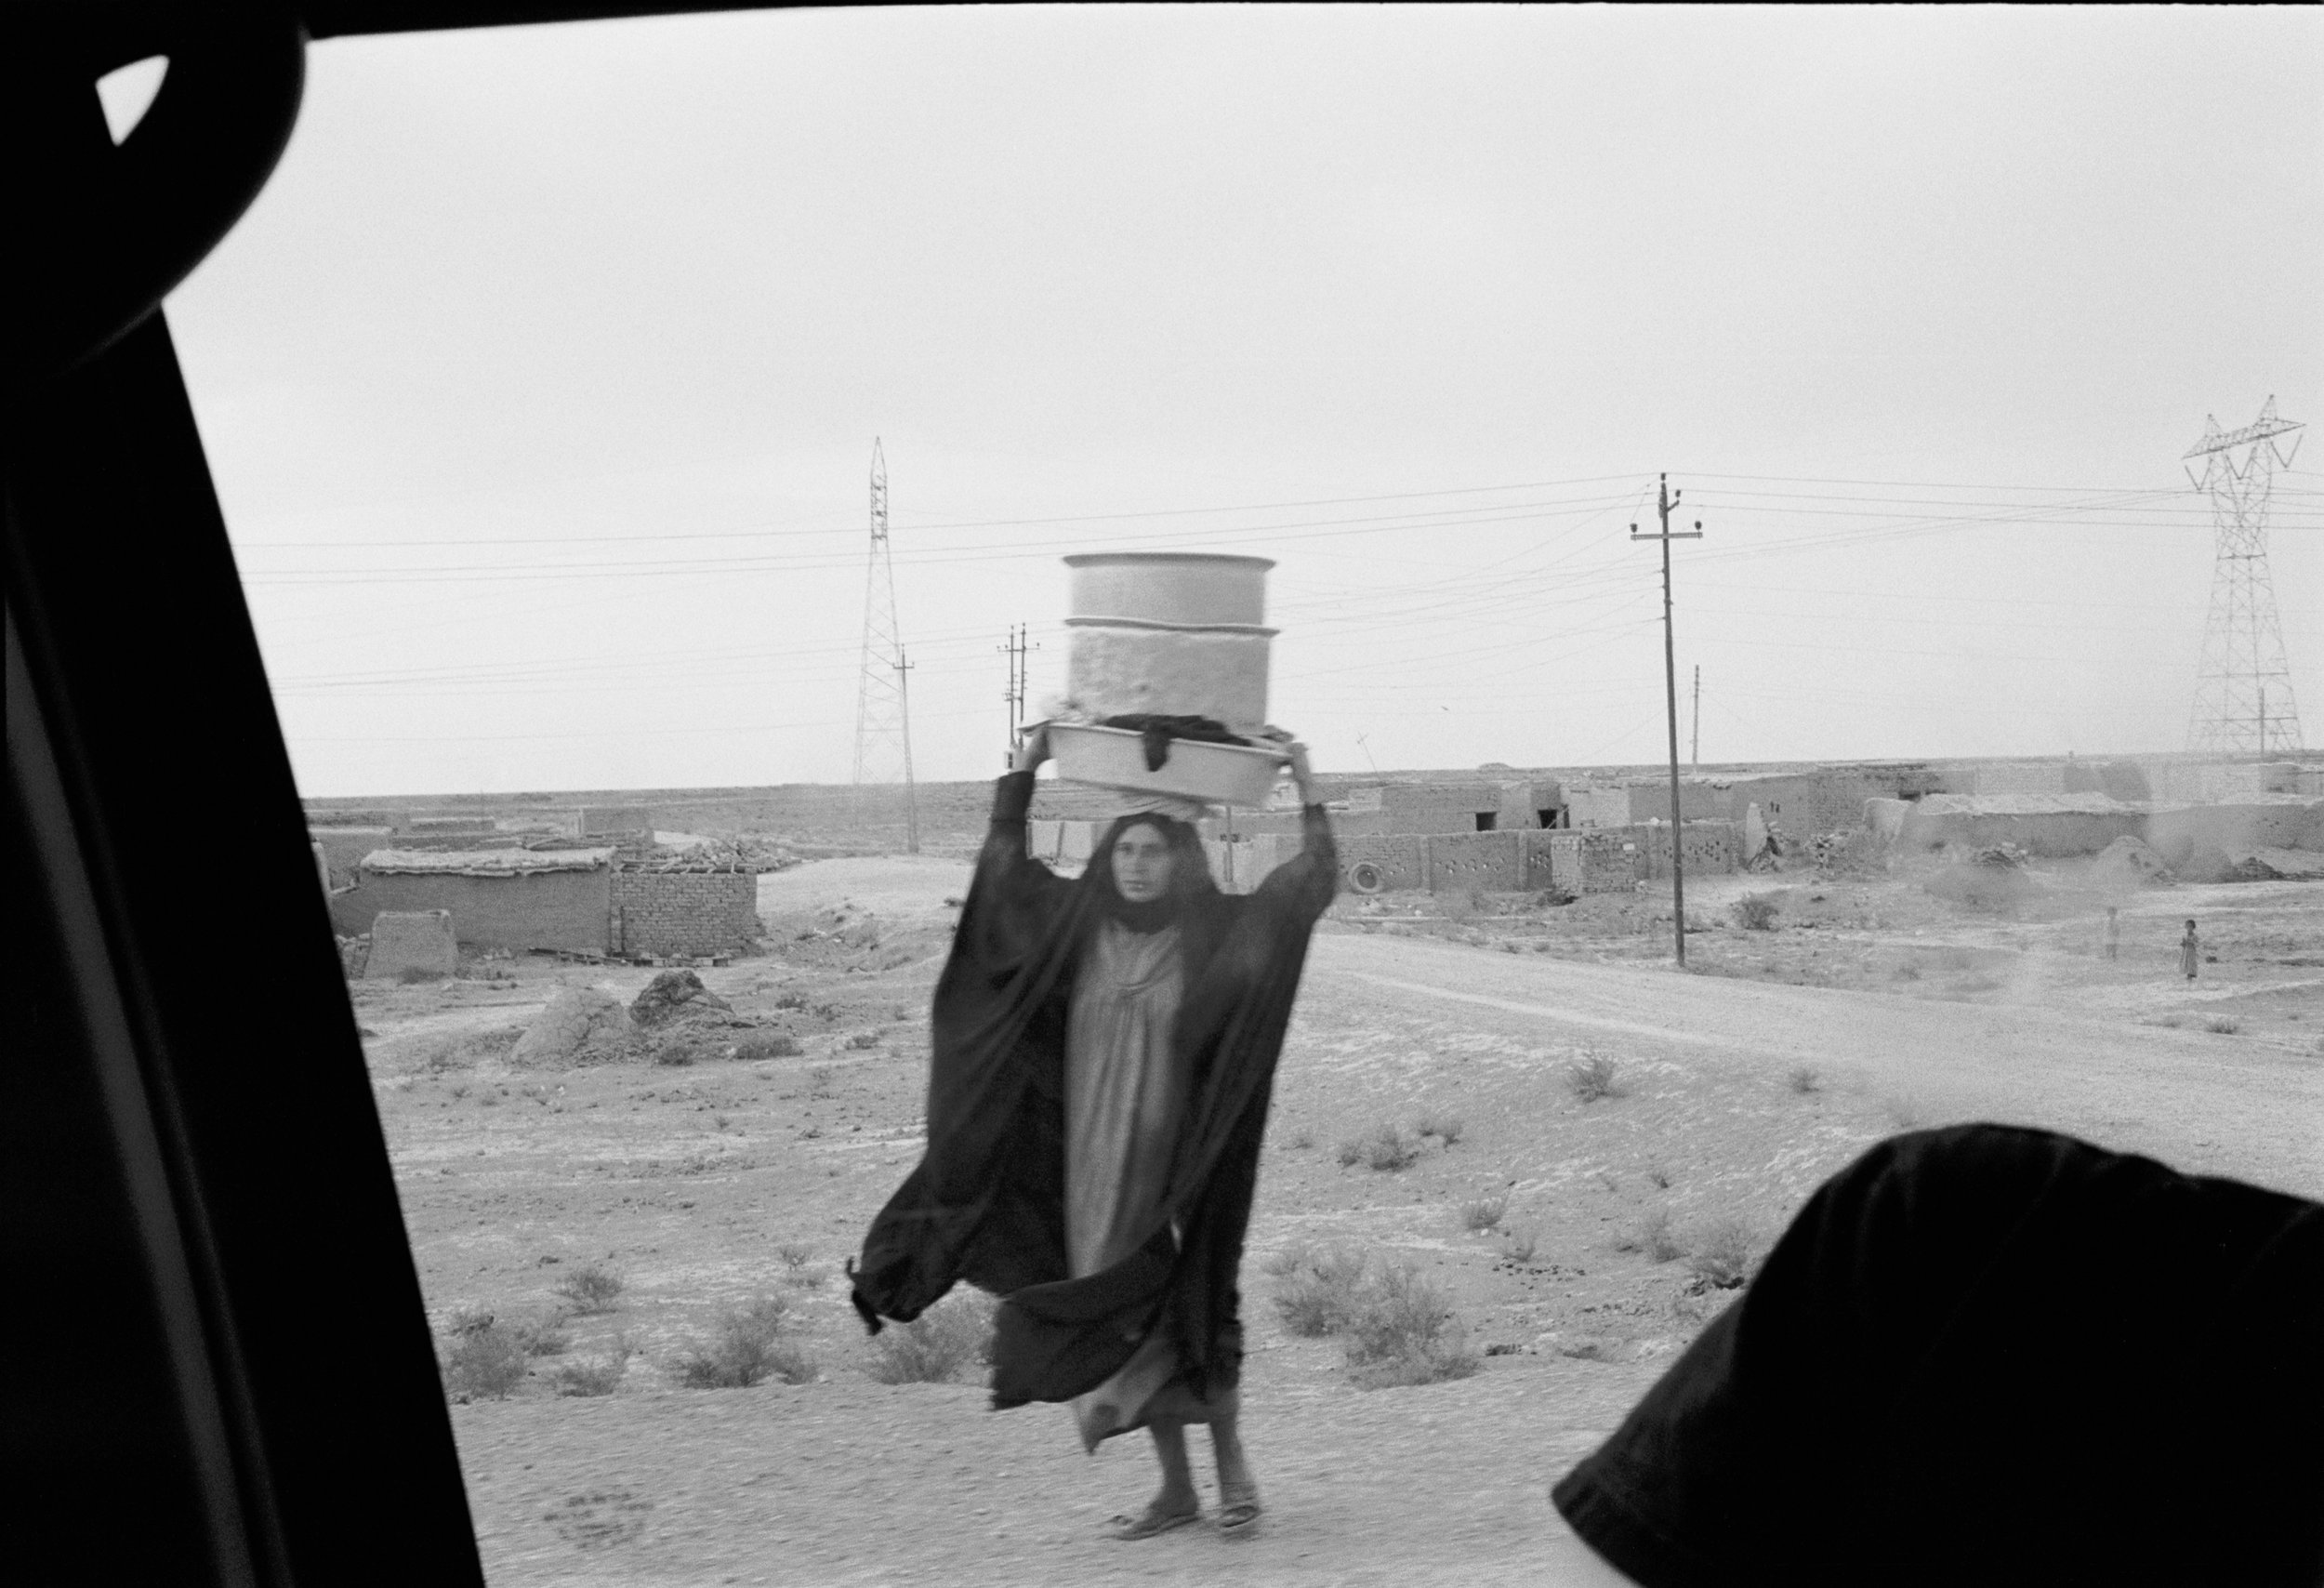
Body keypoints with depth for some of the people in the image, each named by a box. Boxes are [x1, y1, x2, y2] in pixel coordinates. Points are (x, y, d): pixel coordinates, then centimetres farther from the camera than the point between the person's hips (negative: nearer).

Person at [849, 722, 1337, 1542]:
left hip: (1178, 1165, -4)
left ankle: (1231, 1463, 18)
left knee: (1188, 1311, -4)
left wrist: (1306, 784, -7)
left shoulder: (1217, 933, -2)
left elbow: (1313, 880, -4)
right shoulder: (1082, 924, 7)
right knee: (1122, 1320, 7)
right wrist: (1028, 761, 9)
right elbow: (1005, 860, 13)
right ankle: (1174, 1487, 19)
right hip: (1097, 1169, 4)